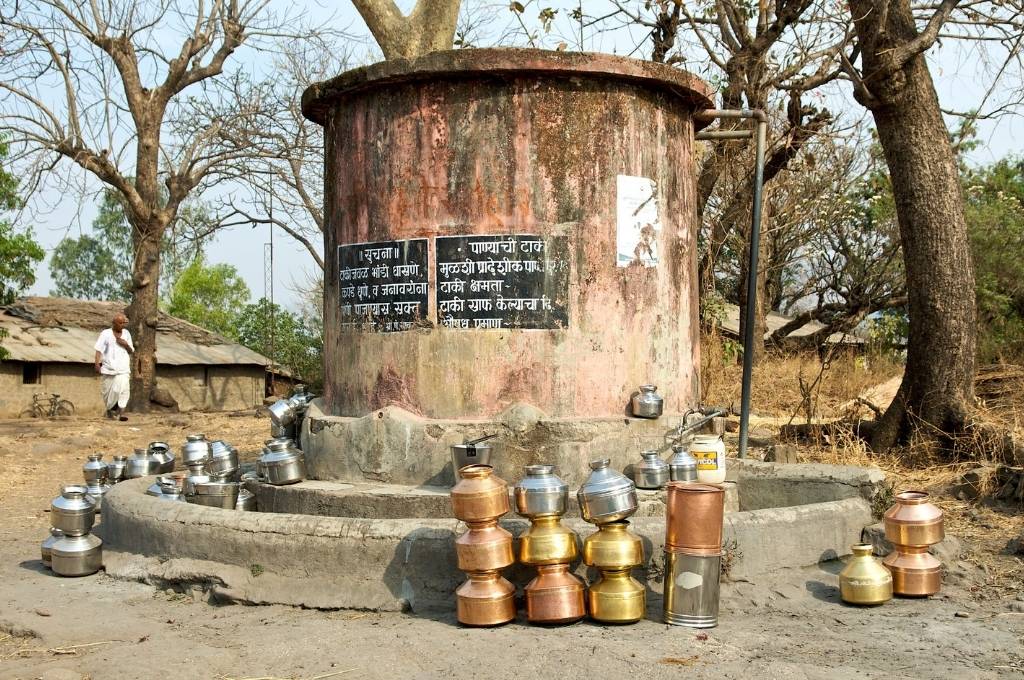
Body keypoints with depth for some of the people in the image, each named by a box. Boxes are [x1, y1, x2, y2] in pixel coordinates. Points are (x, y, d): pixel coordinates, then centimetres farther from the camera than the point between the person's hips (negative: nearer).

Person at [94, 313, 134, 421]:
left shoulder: (126, 333, 12)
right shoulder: (106, 333, 2)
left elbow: (131, 351, 18)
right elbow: (99, 350, -4)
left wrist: (126, 345, -3)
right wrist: (97, 363, -16)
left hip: (123, 368, 1)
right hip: (108, 367, -1)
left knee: (123, 388, -16)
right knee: (108, 391, 8)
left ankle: (121, 412, -21)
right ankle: (110, 409, 31)